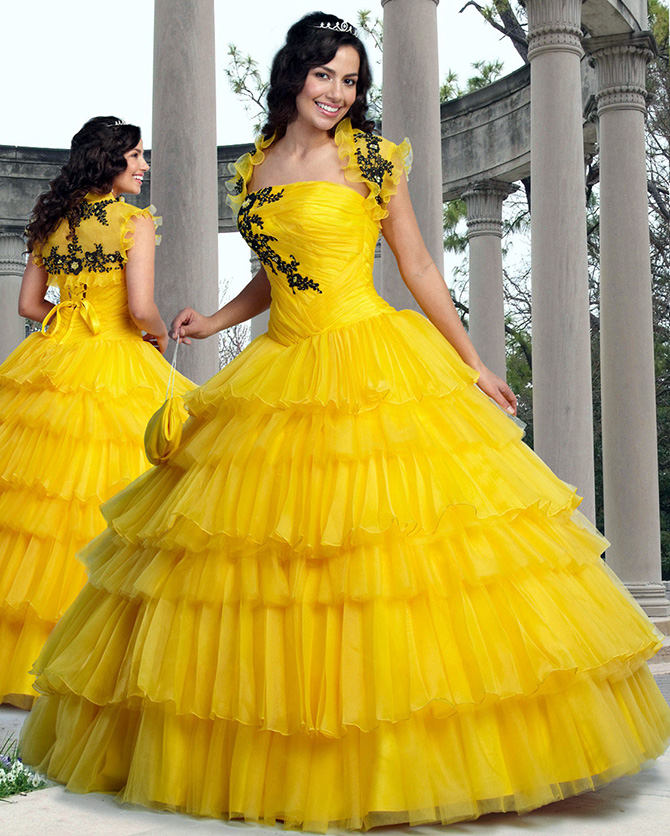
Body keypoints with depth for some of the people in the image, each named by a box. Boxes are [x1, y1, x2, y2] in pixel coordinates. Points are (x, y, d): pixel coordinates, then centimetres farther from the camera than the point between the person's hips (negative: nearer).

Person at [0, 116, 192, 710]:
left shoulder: (51, 220, 11)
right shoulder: (135, 221, -7)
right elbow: (141, 308, -15)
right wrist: (160, 335, 5)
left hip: (50, 365, 6)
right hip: (116, 372, -6)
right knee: (108, 507, -1)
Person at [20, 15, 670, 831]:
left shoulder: (371, 158, 1)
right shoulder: (253, 170, 13)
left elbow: (418, 267, 4)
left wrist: (473, 366, 3)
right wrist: (217, 319, 8)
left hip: (373, 366, -4)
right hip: (280, 372, 4)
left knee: (379, 546, -8)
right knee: (271, 558, 4)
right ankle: (268, 751, 16)